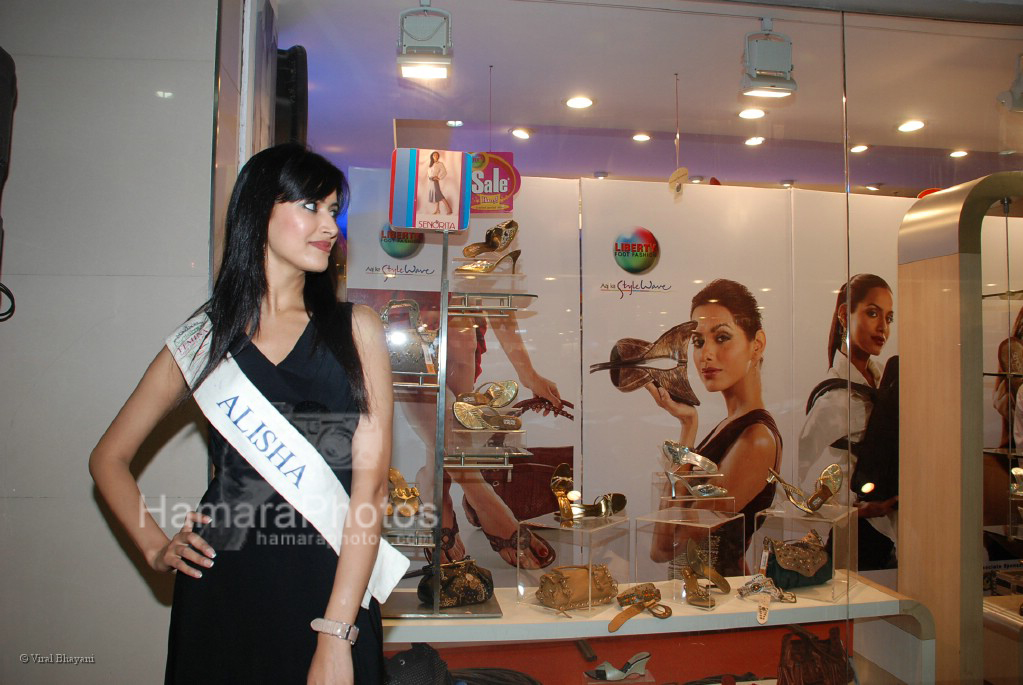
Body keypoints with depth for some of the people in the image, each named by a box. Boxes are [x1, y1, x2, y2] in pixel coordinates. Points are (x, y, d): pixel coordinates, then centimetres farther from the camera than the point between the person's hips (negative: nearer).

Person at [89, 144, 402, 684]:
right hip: (223, 586, 1)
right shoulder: (203, 338, 4)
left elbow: (371, 482, -8)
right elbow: (109, 458, 16)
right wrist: (156, 549, 3)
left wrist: (336, 637, -15)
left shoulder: (355, 328, 1)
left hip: (332, 585, 0)